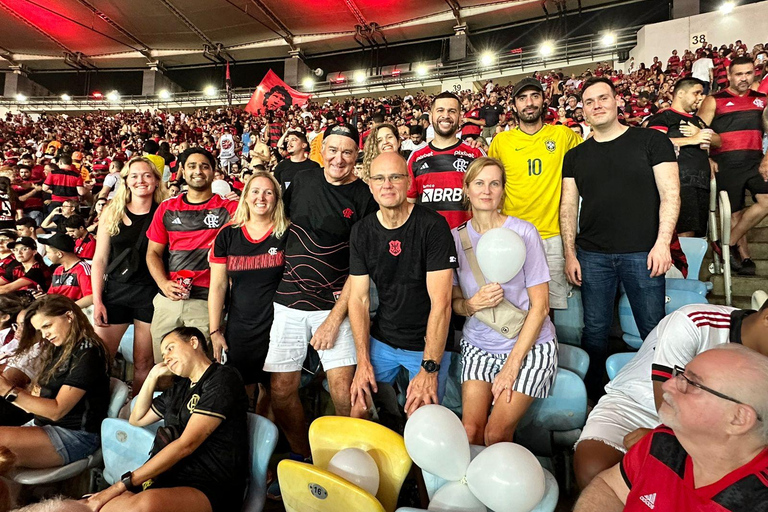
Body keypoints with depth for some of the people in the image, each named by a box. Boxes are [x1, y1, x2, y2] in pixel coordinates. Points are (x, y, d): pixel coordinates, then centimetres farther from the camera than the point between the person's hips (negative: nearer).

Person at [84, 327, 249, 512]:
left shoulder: (223, 379, -6)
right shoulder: (180, 387, 21)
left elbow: (186, 445, -14)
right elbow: (136, 419, 34)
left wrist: (123, 484, -12)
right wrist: (153, 376, 23)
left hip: (209, 490, -7)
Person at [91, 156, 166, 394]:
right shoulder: (112, 212, 6)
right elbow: (99, 260, 6)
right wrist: (97, 300, 0)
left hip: (150, 294, -2)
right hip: (115, 293, 2)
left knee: (143, 363, 5)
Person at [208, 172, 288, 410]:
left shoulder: (288, 234, -3)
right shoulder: (228, 235, 3)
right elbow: (218, 286, 5)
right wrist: (214, 331, 3)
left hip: (278, 328, -2)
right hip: (239, 330, 2)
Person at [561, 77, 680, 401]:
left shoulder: (652, 141, 3)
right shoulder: (575, 156, 11)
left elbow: (670, 194, -2)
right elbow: (568, 207, 10)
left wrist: (662, 242, -11)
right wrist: (570, 254, 2)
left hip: (643, 253, -2)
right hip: (592, 255, 2)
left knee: (654, 330, 4)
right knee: (595, 331, 8)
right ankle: (593, 396, 23)